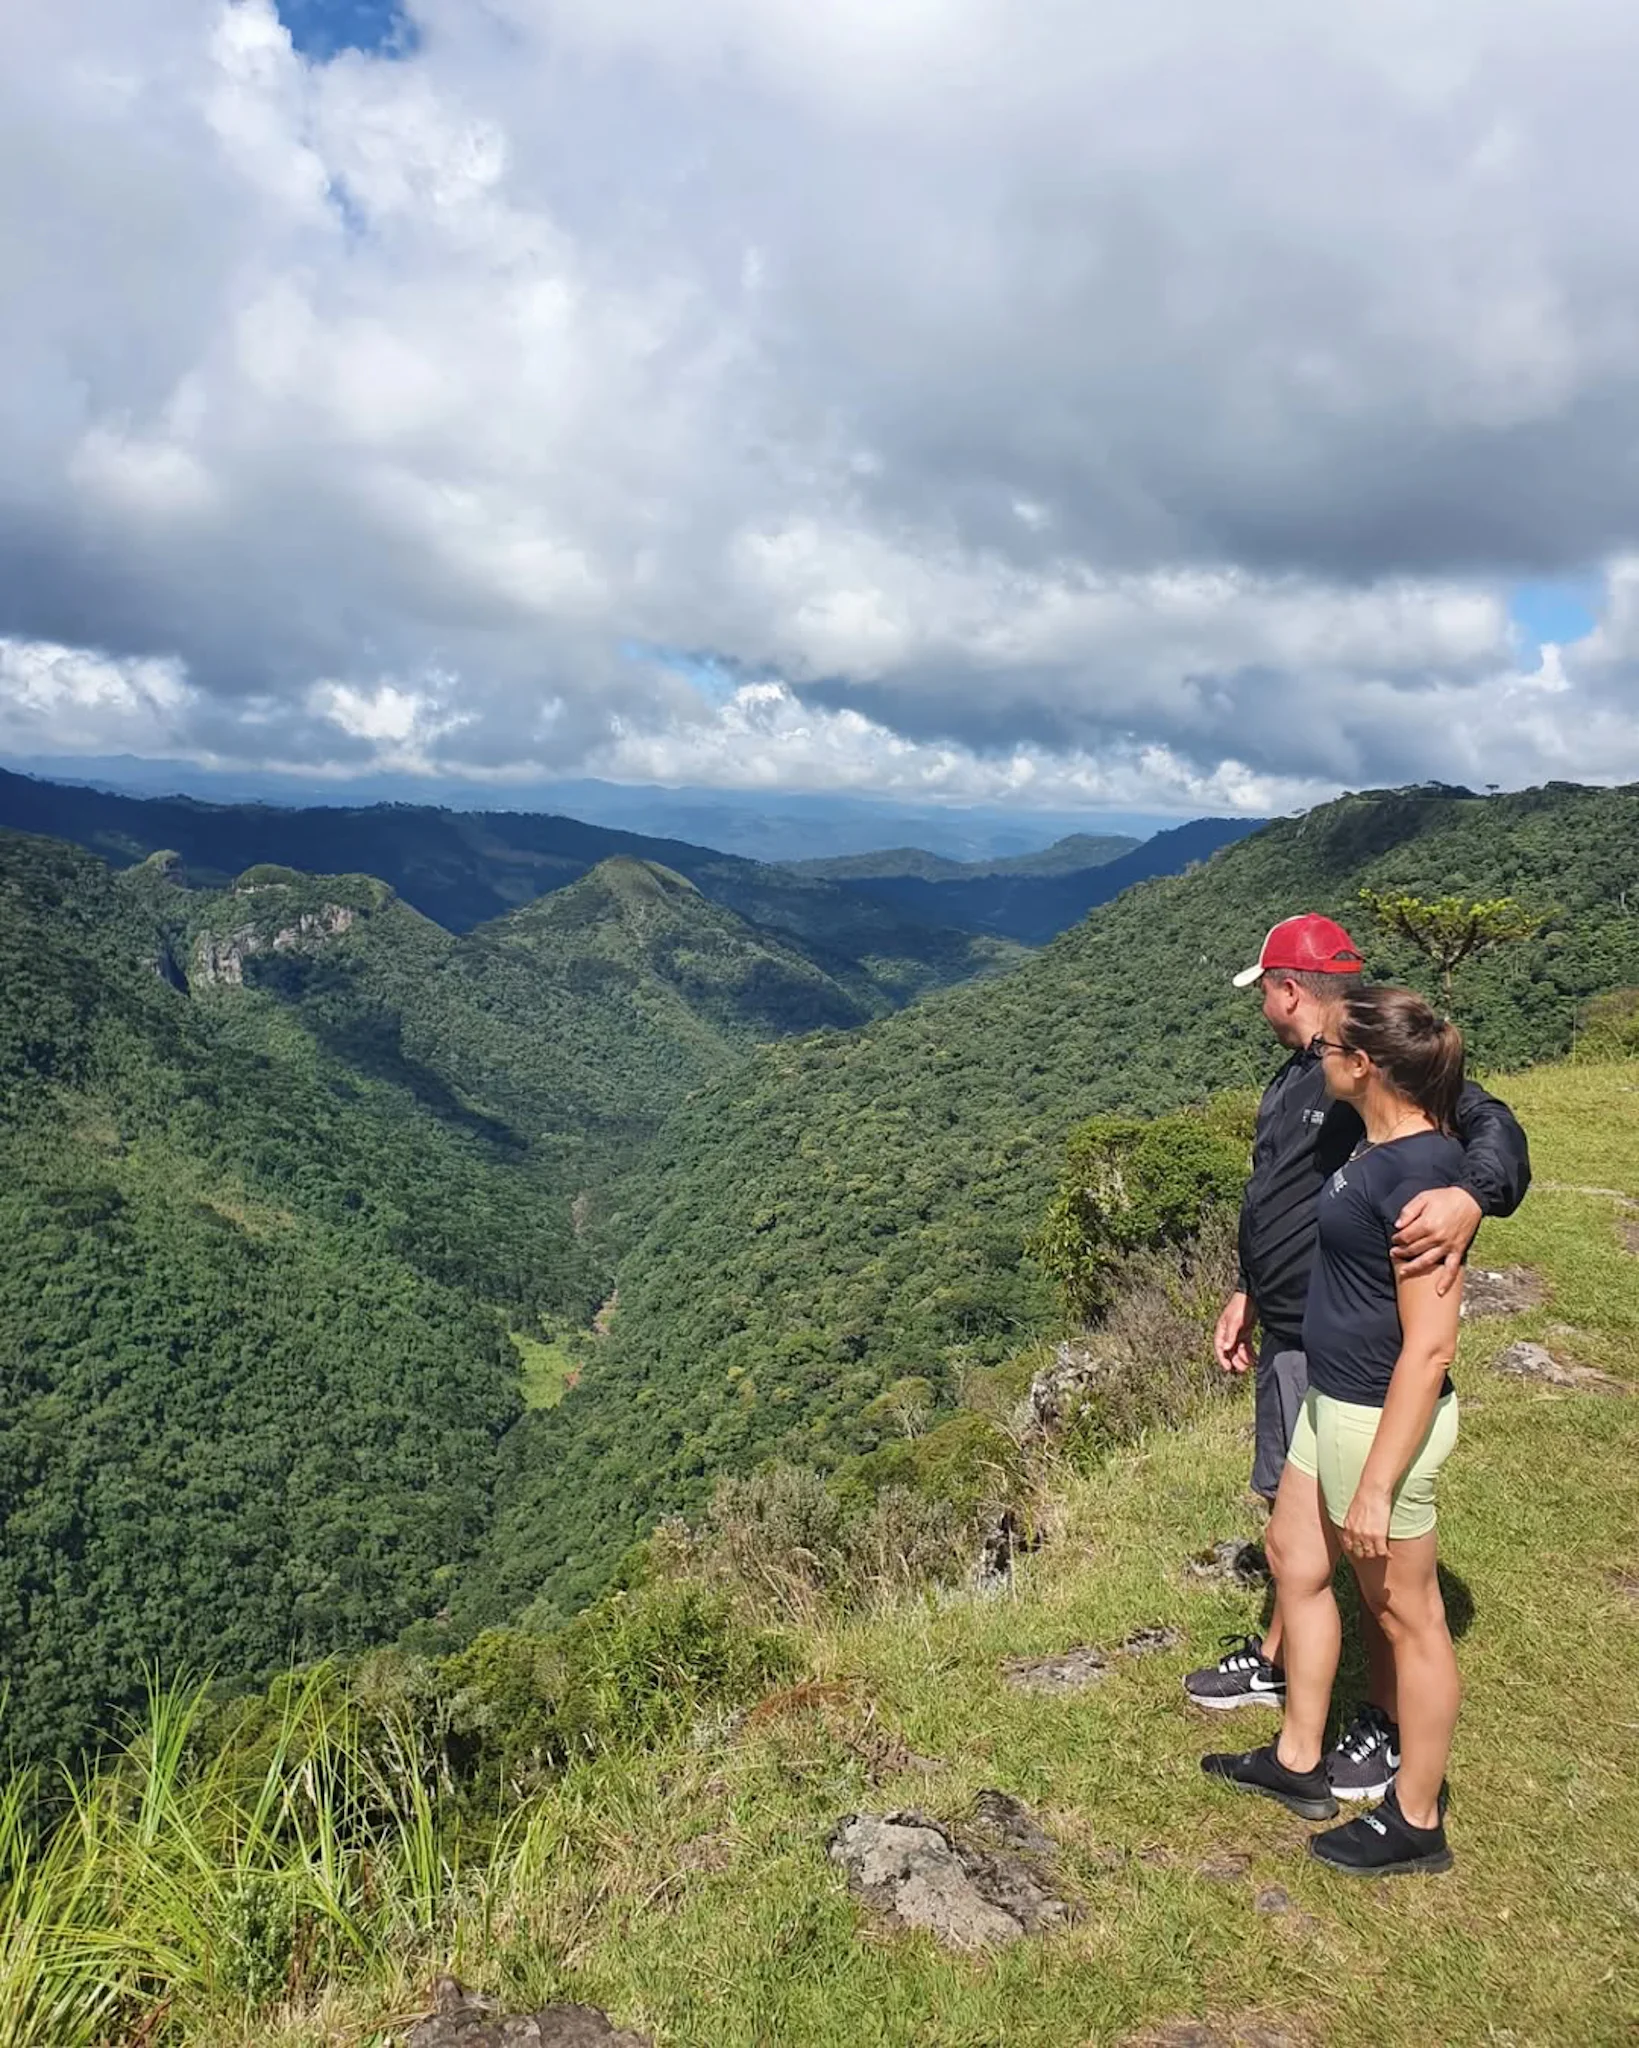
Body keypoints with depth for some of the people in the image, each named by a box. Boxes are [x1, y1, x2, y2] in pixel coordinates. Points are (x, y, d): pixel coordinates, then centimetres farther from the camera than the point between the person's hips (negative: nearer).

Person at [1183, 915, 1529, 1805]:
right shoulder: (1295, 1077, 11)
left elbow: (1493, 1128, -32)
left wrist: (1469, 1196, -52)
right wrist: (1247, 1294, 22)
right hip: (1288, 1336, 10)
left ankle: (1390, 1725, 22)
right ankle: (1274, 1660, 41)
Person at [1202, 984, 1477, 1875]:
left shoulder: (1421, 1173, -25)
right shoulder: (1377, 1145, 3)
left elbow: (1429, 1348, -25)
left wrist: (1377, 1487, -22)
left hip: (1383, 1419, -10)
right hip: (1331, 1400, 10)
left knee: (1404, 1615, 8)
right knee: (1294, 1561, 21)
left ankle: (1415, 1821, 29)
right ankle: (1297, 1763, 39)